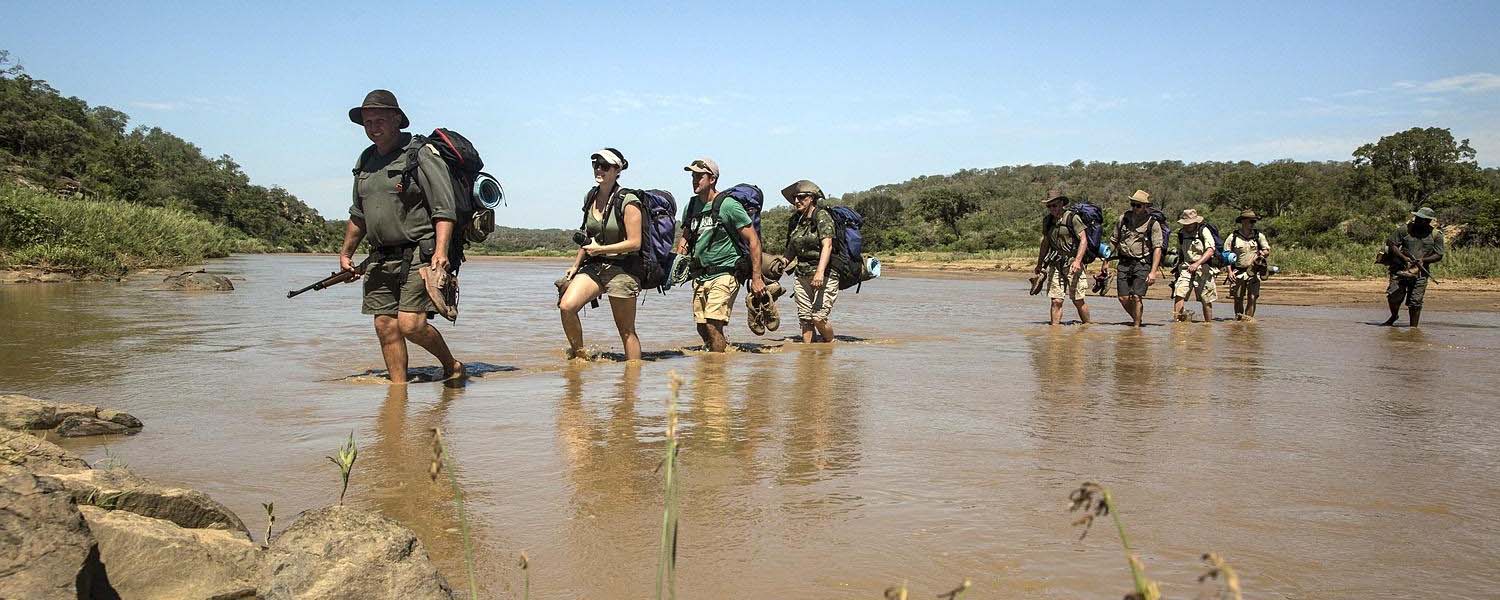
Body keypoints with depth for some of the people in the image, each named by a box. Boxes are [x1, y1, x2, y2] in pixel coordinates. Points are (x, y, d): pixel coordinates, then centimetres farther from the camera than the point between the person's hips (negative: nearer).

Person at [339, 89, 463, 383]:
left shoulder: (421, 155, -6)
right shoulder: (366, 161, 16)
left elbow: (444, 209, -13)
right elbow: (357, 215, 27)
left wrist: (441, 251, -24)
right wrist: (346, 253, 27)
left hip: (418, 256, -7)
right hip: (380, 260, 7)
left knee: (410, 324, -15)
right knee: (385, 326, 3)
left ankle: (452, 365, 9)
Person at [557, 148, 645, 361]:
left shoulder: (628, 202, -11)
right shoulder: (590, 197, 10)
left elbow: (634, 243, -14)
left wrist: (600, 249, -14)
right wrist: (576, 265, 18)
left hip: (621, 269, -6)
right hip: (593, 266, 6)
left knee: (626, 331, 1)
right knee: (566, 306, -16)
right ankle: (578, 354, 3)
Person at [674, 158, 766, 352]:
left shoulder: (728, 205, -10)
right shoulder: (691, 206, 10)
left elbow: (753, 240, -9)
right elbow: (685, 238, 24)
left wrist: (756, 278, -13)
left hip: (724, 275, -7)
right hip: (700, 276, 7)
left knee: (713, 325, -16)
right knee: (702, 328, 9)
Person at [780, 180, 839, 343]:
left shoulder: (822, 216, -7)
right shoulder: (796, 220, 14)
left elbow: (827, 245, -19)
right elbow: (791, 251, 22)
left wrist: (820, 272, -31)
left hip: (825, 275, -6)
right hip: (802, 276, 7)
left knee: (818, 318, -14)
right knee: (805, 319, 0)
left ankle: (832, 346, 10)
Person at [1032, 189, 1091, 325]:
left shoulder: (1072, 218, -6)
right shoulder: (1047, 220, 11)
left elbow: (1083, 240, -10)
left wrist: (1077, 261, -21)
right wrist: (1039, 264, 27)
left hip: (1072, 264, -4)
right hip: (1054, 265, 4)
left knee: (1078, 300, -1)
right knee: (1056, 300, -2)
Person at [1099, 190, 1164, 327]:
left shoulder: (1153, 223, -3)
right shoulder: (1123, 219, 9)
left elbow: (1157, 248, -6)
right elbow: (1114, 242, 18)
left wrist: (1153, 272, -14)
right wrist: (1107, 262, 15)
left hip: (1142, 264, -4)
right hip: (1124, 263, 4)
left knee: (1136, 297, -12)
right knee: (1123, 298, 0)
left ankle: (1136, 326, 0)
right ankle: (1136, 319, 24)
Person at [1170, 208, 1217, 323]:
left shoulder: (1203, 231, -6)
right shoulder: (1181, 234, 9)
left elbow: (1211, 250, -18)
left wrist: (1197, 264, -28)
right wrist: (1178, 266, 18)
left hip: (1203, 268, -3)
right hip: (1186, 268, 3)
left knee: (1206, 300, 4)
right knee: (1179, 293, -17)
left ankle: (1208, 323, 17)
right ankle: (1177, 319, -17)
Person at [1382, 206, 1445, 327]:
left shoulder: (1436, 235, 3)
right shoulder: (1406, 229, 0)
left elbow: (1439, 255, 3)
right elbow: (1391, 243, 0)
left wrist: (1423, 260, -14)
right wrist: (1403, 257, -14)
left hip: (1420, 273, 0)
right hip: (1400, 269, 0)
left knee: (1415, 302, -3)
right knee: (1394, 296, -5)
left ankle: (1414, 327, 7)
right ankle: (1394, 317, 24)